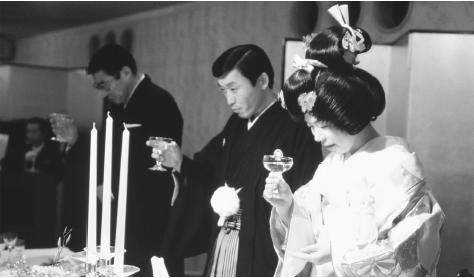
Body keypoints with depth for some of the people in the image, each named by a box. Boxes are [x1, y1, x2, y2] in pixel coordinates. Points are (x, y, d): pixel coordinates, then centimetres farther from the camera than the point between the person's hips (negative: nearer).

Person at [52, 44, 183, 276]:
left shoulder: (160, 103, -14)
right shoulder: (118, 105, 13)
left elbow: (160, 166, -19)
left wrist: (113, 187, -14)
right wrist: (75, 141, 1)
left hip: (154, 224, -8)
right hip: (126, 221, 8)